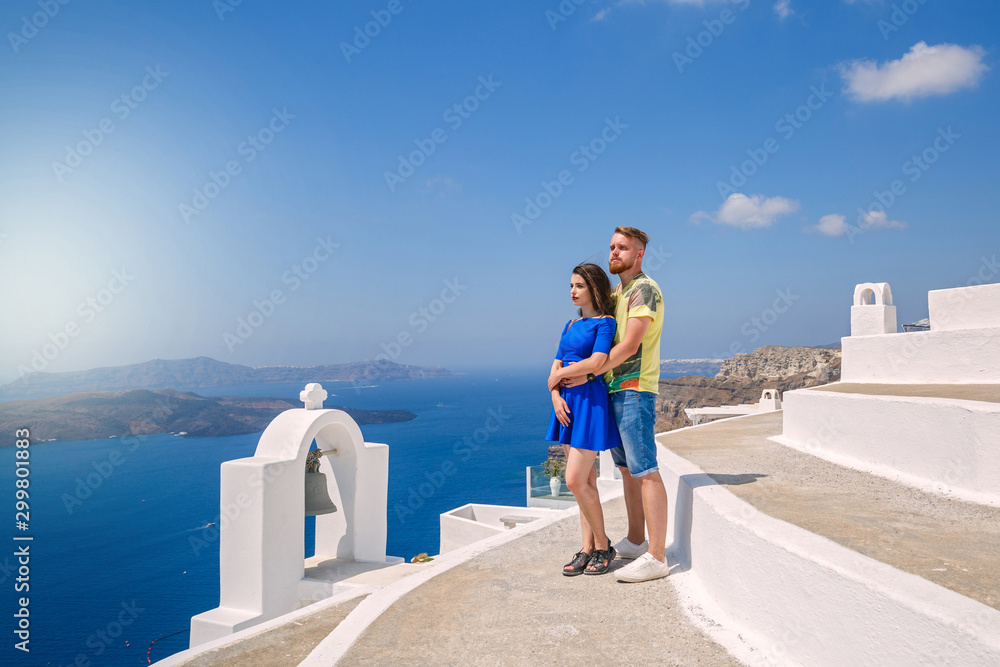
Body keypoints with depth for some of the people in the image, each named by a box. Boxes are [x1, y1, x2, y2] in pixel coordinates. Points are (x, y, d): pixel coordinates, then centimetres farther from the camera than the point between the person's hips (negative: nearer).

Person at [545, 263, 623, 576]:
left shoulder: (605, 322, -6)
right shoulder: (571, 325, 16)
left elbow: (596, 362, -19)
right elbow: (556, 366, 13)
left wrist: (562, 374, -6)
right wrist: (555, 396, -5)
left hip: (591, 401, -7)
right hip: (567, 403, 7)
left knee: (576, 480, -10)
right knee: (585, 481, 10)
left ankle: (603, 546, 7)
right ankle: (587, 549, 16)